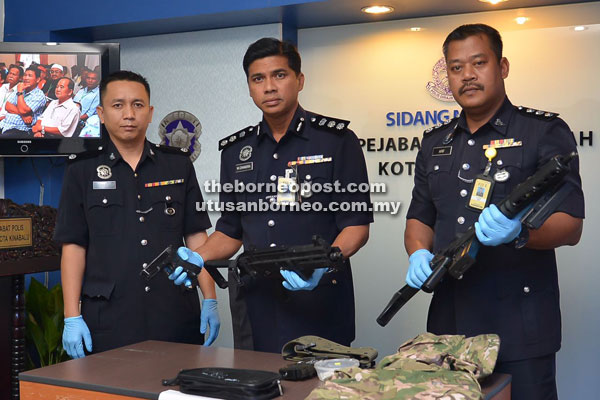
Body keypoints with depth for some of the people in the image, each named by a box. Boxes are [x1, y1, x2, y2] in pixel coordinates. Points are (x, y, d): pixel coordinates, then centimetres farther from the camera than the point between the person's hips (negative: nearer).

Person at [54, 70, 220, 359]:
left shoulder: (179, 165, 8)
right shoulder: (82, 172, 5)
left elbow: (196, 237, 7)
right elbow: (73, 247, 2)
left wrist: (210, 300, 1)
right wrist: (72, 317, -4)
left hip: (175, 315, 1)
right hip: (108, 319, -1)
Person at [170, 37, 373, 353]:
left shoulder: (336, 140, -2)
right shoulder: (236, 150, 12)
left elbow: (357, 224, -6)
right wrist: (198, 256, -3)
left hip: (318, 302, -4)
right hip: (256, 303, 4)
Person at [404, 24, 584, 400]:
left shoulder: (545, 132, -3)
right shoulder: (435, 143, 13)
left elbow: (571, 226, -9)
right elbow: (419, 217, 18)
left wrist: (518, 231, -29)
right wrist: (419, 254, -4)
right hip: (449, 324, 5)